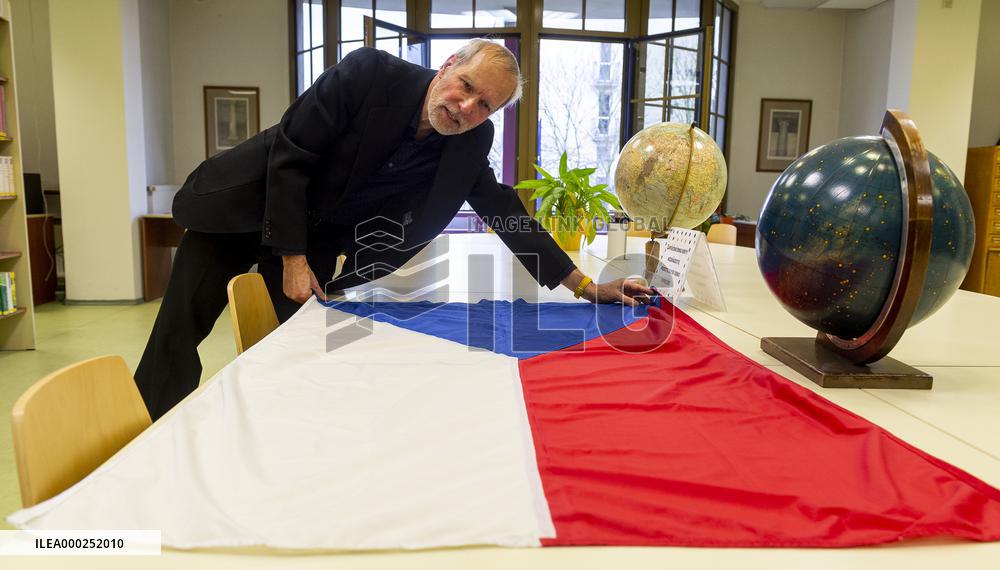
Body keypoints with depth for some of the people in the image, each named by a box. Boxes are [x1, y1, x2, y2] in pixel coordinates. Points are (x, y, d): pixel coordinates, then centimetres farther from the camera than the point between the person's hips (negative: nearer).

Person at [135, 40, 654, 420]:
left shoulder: (471, 147, -10)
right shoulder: (369, 73, -23)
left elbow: (508, 214, -4)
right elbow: (290, 154, -20)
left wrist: (586, 287, -5)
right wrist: (292, 260, -20)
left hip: (314, 237, 3)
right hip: (243, 206, -3)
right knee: (180, 330, -3)